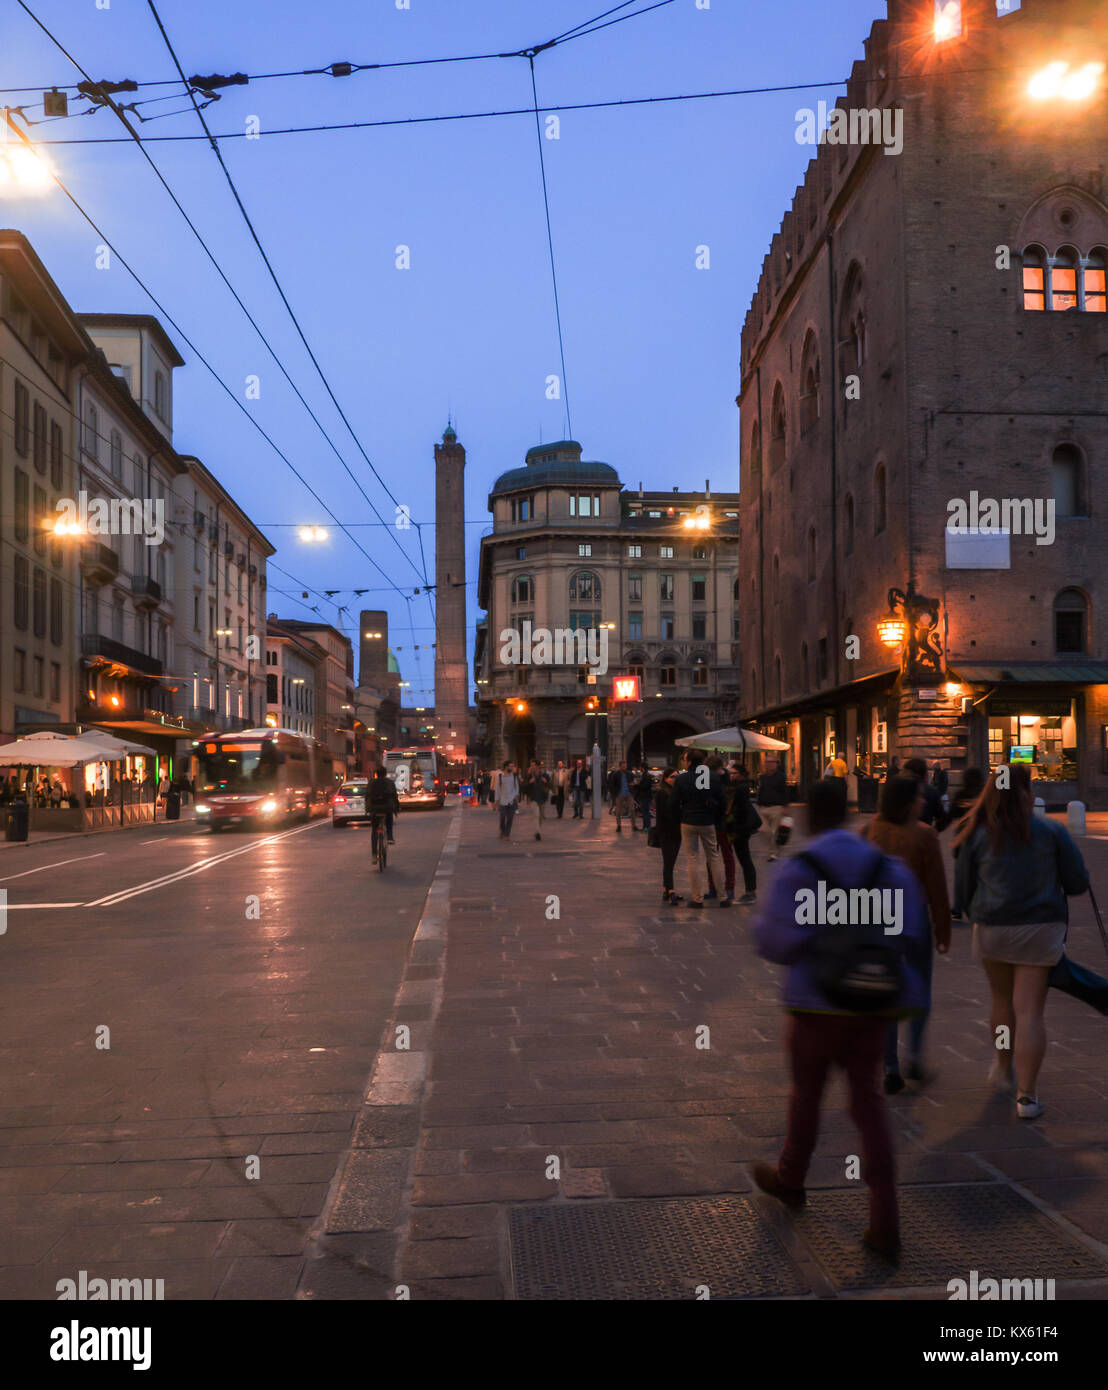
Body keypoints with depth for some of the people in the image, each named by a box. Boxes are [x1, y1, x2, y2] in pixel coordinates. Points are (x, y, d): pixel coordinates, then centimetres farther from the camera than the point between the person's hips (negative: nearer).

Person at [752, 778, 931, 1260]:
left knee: (806, 1093, 17)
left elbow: (777, 945, -14)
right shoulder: (887, 866, -1)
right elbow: (912, 931, -1)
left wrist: (759, 925, 7)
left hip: (818, 1003, -3)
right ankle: (885, 1222, 4)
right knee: (867, 1101, 10)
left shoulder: (797, 871, -14)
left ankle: (789, 1179, 41)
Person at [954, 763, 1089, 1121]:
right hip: (1041, 929, -2)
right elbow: (1078, 883, 0)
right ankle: (1026, 1095, -2)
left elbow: (963, 892, 4)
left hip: (992, 929, 2)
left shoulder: (977, 835, 0)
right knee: (1030, 1012, 0)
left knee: (1002, 1001, 21)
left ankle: (1003, 1068, 39)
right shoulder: (1052, 831, -3)